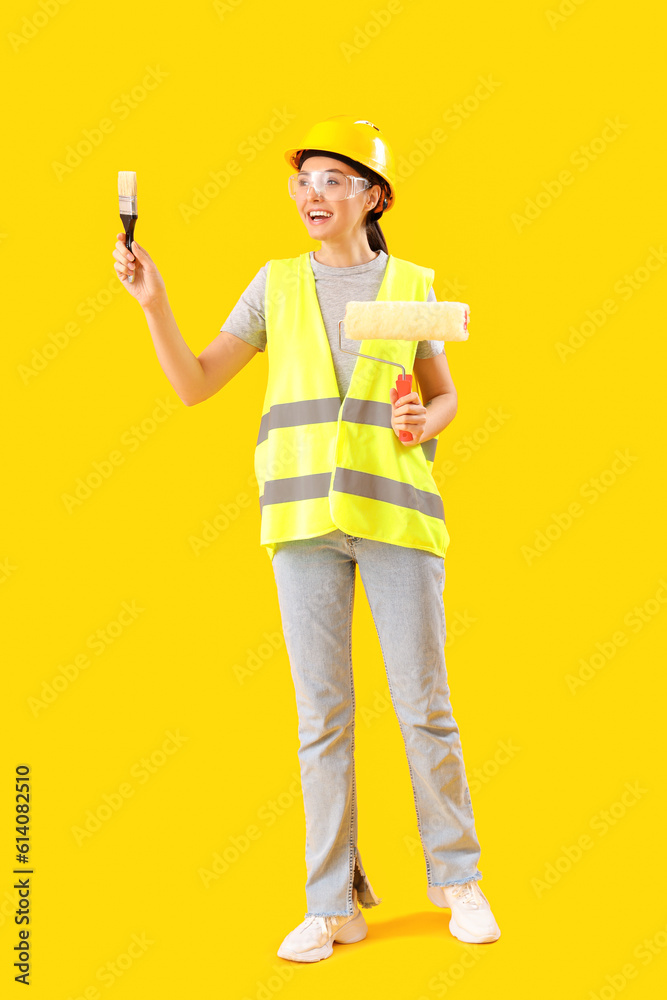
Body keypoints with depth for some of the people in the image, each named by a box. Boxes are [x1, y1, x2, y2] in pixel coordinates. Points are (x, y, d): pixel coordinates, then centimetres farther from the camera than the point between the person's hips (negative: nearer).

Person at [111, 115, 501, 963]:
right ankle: (333, 905, 8)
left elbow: (446, 395, 16)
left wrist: (424, 424, -7)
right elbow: (193, 386, 5)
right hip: (303, 510, 1)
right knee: (322, 711, 0)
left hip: (395, 506, 0)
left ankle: (457, 879, 18)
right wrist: (154, 302, -8)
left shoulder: (410, 286, 9)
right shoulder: (278, 284, 10)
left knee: (423, 705, 0)